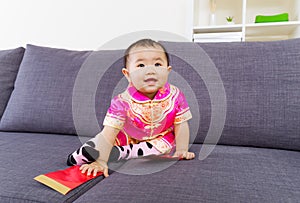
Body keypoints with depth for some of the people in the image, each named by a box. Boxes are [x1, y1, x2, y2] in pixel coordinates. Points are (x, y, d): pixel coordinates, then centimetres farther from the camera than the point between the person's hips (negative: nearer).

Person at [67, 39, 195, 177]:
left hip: (159, 137, 2)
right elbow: (108, 134, -31)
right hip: (127, 137, -1)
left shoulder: (175, 95, -23)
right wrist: (100, 161, -40)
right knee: (97, 142, -17)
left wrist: (181, 150, -19)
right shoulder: (123, 102, -29)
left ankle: (119, 153, -25)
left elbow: (181, 125, -12)